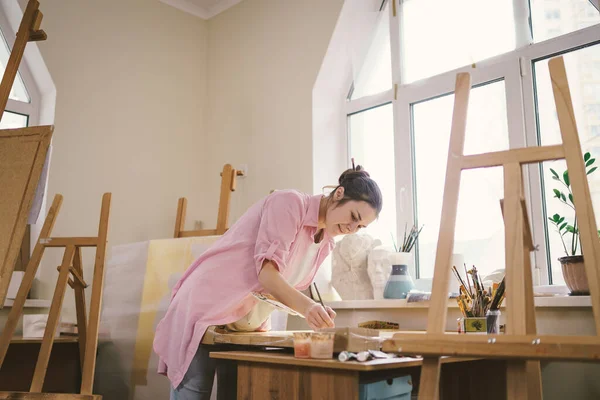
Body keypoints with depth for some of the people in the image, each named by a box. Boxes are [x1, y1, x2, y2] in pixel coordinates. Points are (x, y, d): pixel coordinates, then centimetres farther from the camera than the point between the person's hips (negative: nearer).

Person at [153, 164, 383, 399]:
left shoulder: (325, 244, 10)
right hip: (206, 309, -8)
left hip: (248, 326, 8)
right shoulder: (289, 203, -15)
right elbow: (266, 272, -24)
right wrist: (307, 306, -37)